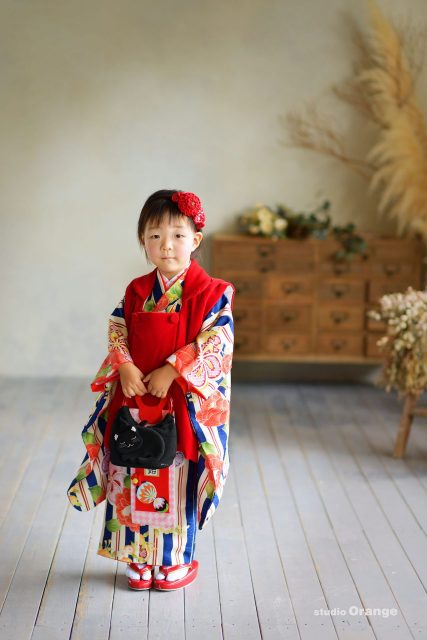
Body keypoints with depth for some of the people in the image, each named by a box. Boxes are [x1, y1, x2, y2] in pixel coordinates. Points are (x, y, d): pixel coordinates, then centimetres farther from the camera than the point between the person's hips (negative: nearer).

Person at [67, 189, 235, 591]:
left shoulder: (211, 292, -7)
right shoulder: (136, 291, 7)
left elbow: (215, 343, -13)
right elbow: (117, 333, 7)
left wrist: (170, 371, -17)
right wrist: (125, 367, -11)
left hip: (182, 403, -4)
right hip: (134, 399, 4)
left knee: (177, 480, 6)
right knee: (134, 478, 10)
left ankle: (178, 559, 27)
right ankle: (140, 558, 27)